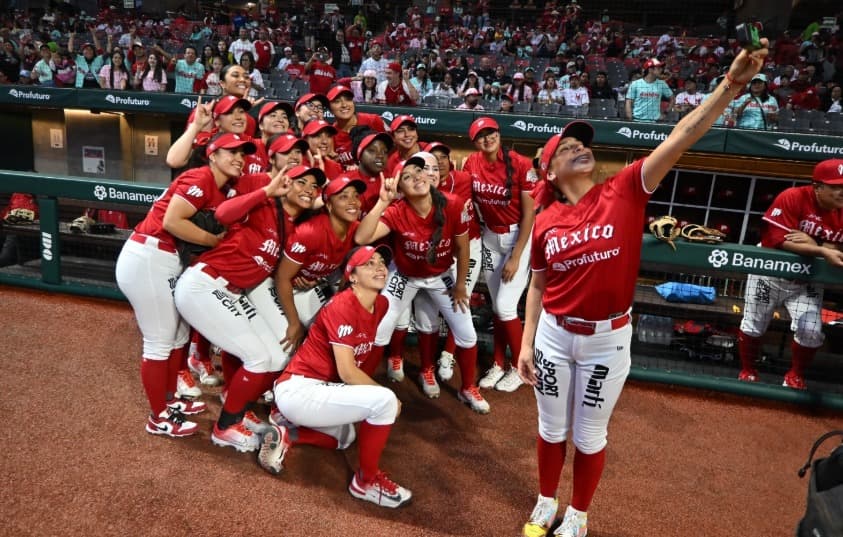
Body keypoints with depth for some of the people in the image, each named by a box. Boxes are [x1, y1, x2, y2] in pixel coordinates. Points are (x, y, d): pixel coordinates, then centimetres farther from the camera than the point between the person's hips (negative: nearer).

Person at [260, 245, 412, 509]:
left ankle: (287, 435, 20)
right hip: (297, 390, -10)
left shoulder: (382, 304, 3)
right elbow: (347, 371, -23)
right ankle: (366, 480, -4)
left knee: (345, 437, 34)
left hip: (319, 389, 10)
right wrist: (389, 398, -14)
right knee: (385, 400, -22)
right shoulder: (342, 306, -22)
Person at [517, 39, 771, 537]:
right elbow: (538, 286, 4)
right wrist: (527, 343, 3)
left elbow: (679, 140, -18)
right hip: (554, 335, 2)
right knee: (552, 429, 18)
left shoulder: (624, 192, -9)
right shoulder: (544, 222, -4)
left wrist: (731, 84, -26)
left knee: (590, 435, 16)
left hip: (608, 339, -1)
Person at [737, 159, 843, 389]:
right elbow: (780, 240, -28)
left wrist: (813, 244, -30)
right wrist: (823, 251, -36)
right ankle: (747, 371, 32)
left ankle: (795, 376, 16)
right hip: (770, 271, -3)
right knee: (753, 326, 8)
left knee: (811, 330, -10)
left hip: (807, 280, 3)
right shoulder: (792, 198, -22)